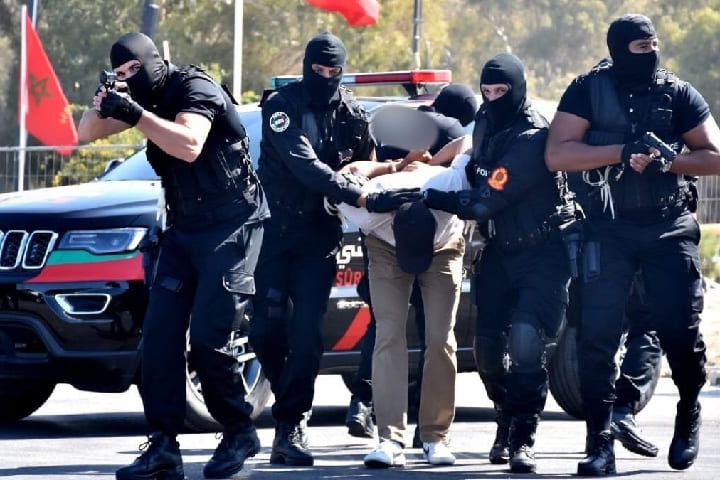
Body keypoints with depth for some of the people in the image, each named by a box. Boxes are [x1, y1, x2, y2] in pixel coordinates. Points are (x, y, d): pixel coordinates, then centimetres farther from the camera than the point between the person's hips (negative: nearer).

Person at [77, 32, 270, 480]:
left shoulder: (194, 88, -14)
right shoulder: (147, 98, 8)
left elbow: (189, 146, -31)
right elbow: (87, 134, 6)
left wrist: (135, 113, -33)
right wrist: (102, 106, -15)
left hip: (232, 225, -8)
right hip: (184, 228, 8)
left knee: (207, 337, -14)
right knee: (160, 333, -6)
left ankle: (240, 432, 6)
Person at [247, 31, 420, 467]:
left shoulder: (352, 114, 2)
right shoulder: (282, 106, -12)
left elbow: (366, 164, 20)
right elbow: (305, 166, -25)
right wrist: (363, 199, -32)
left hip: (320, 234, 2)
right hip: (275, 229, -2)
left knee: (307, 332, -8)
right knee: (268, 328, -5)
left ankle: (291, 423, -5)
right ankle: (292, 408, 18)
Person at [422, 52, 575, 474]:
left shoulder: (533, 138, -23)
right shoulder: (487, 123, 2)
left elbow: (485, 201, -27)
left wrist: (425, 196, -22)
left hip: (542, 253, -7)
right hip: (500, 251, 7)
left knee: (526, 341, -23)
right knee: (488, 345, 2)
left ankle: (524, 439, -13)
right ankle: (508, 421, 27)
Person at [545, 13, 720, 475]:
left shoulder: (678, 94, 4)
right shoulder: (590, 90, 0)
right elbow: (556, 154, -10)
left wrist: (665, 160, -14)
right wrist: (624, 151, -18)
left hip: (670, 227, 1)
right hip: (610, 230, -1)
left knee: (681, 332, 0)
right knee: (598, 336, -7)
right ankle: (601, 444, -4)